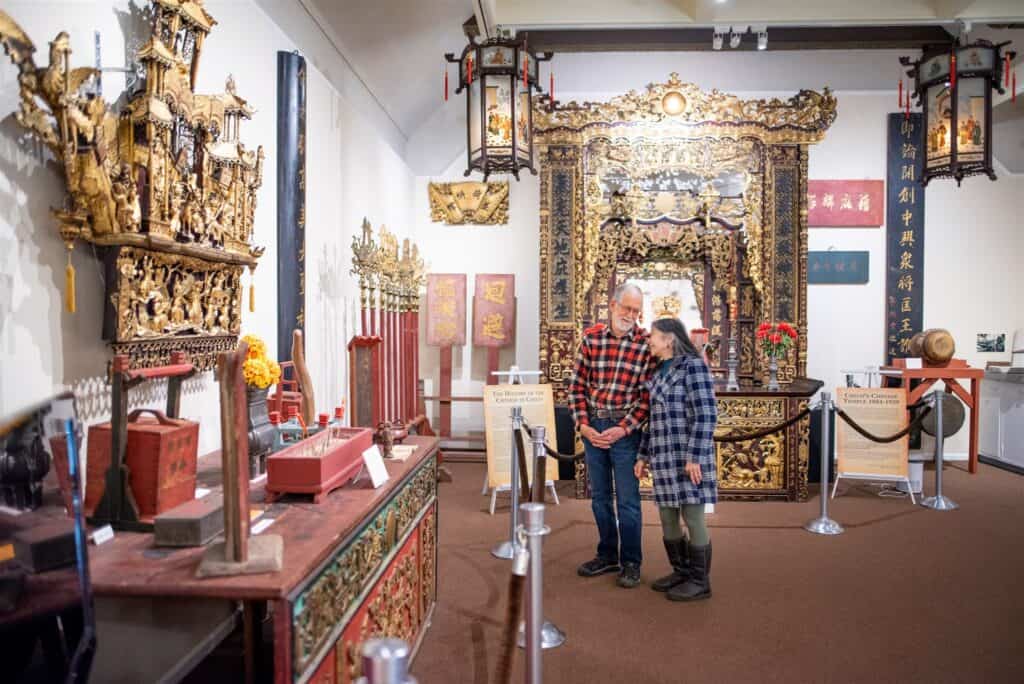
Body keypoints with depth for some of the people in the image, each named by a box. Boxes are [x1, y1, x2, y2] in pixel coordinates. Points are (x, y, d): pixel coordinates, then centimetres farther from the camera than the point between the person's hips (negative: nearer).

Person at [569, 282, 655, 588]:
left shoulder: (646, 343, -8)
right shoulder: (591, 337, 0)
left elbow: (647, 395, -7)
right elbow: (577, 385, 4)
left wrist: (624, 428, -14)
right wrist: (583, 424, -5)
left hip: (624, 429, -3)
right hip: (592, 426, 4)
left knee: (627, 499, 4)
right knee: (599, 496, 15)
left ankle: (631, 562, 20)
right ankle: (607, 555, 30)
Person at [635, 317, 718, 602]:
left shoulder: (693, 366, -10)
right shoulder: (658, 373, 15)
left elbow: (706, 415, -16)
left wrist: (695, 457, -20)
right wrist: (644, 455, 16)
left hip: (689, 456, -8)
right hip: (665, 457, 8)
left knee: (693, 518, 0)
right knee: (667, 517, 12)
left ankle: (700, 582, 13)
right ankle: (681, 572, 28)